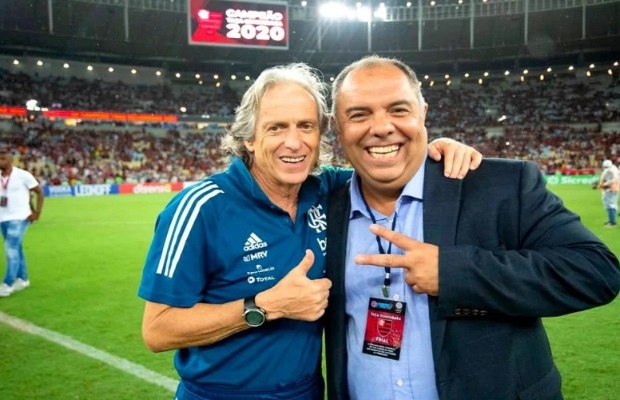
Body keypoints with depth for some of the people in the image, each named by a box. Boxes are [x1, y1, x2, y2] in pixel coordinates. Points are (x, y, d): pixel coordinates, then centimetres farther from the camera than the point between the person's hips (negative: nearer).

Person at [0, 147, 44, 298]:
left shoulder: (23, 175, -10)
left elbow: (40, 192, -3)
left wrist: (37, 212, -8)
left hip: (19, 218, -6)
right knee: (15, 250, 13)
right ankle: (22, 279, 25)